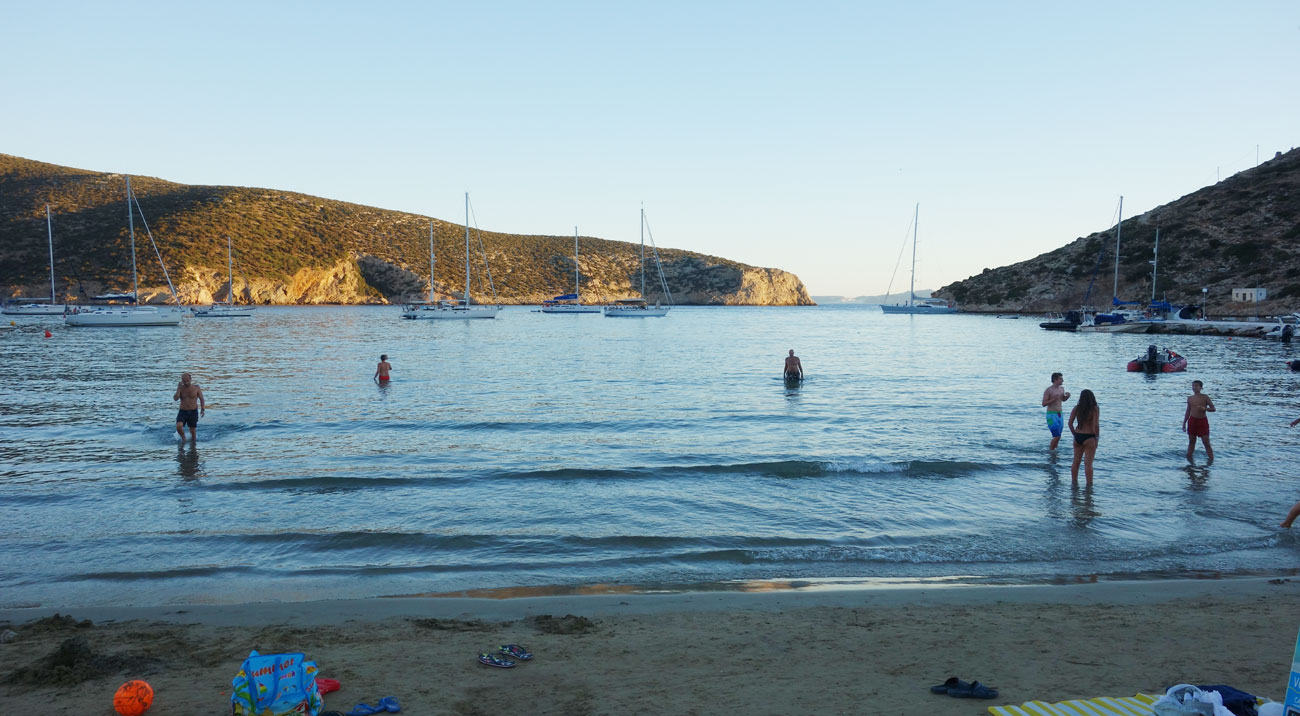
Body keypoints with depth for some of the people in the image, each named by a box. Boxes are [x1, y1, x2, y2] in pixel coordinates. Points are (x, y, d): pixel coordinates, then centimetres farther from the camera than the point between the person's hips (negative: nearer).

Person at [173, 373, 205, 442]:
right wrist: (179, 388, -21)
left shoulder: (196, 387, -4)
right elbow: (175, 398, -16)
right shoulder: (180, 388, -3)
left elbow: (201, 399, 4)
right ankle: (183, 437, 6)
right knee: (178, 426, -23)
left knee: (192, 431, 4)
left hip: (193, 412, 0)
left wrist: (202, 409, -6)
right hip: (182, 412, 0)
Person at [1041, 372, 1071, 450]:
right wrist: (1053, 399, -24)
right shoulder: (1048, 390, -12)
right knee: (1057, 436, -11)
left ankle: (1053, 450, 24)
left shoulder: (1061, 389, 8)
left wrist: (1067, 396, 4)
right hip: (1052, 415, -7)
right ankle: (1050, 451, 4)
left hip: (1059, 414, 7)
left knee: (1057, 436, 11)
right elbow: (1044, 404, -13)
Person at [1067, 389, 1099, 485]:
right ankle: (1089, 485, 5)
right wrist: (1097, 437, -4)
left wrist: (1074, 434, 11)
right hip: (1089, 438, -4)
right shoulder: (1095, 409, -10)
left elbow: (1070, 423, 0)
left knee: (1076, 462, 16)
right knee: (1088, 464, 1)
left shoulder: (1076, 408, 1)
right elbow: (1096, 425, -16)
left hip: (1077, 437, 4)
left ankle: (1074, 482, 24)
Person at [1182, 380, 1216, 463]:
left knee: (1206, 443, -5)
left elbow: (1213, 409, -2)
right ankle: (1189, 459, 17)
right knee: (1191, 442, 10)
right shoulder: (1190, 398, 7)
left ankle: (1211, 460, -2)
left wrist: (1204, 408, -22)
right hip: (1192, 421, 3)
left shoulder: (1205, 397, -4)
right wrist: (1184, 423, 12)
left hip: (1202, 421, -3)